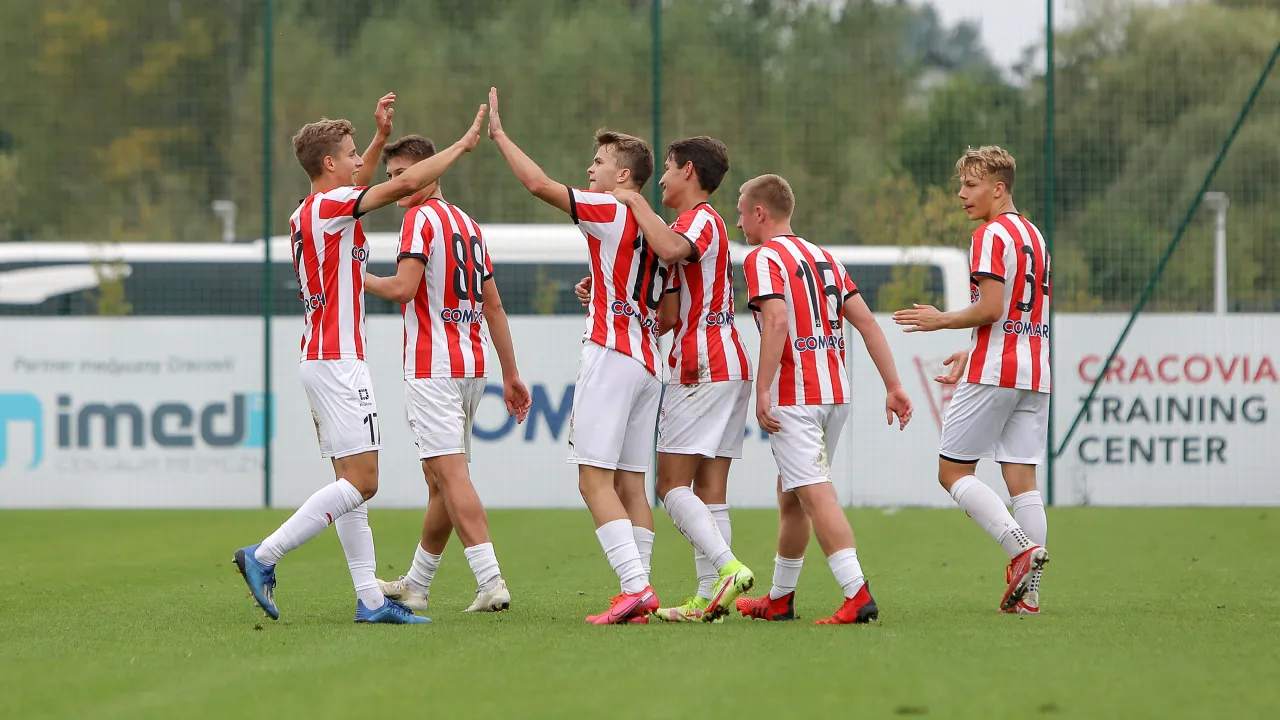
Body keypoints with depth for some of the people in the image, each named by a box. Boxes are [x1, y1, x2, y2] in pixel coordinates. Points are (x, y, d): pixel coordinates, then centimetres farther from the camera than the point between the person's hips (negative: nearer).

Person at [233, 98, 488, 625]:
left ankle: (369, 598, 5)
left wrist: (381, 133, 34)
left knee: (352, 482, 7)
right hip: (338, 359, -10)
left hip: (319, 358, 10)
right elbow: (407, 182, -19)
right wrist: (463, 144, -10)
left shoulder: (305, 214, 14)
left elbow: (358, 185, 36)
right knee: (360, 482, -10)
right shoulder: (331, 206, -12)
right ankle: (263, 556, -10)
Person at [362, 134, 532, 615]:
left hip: (432, 367, -9)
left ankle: (491, 582, -24)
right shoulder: (468, 224, 18)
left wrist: (362, 280, 0)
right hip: (472, 364, 9)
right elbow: (493, 306, 19)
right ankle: (415, 585, 26)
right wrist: (511, 374, 21)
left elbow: (402, 288, -20)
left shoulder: (422, 217, -7)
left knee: (450, 473, -13)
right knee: (441, 480, 15)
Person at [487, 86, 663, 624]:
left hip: (611, 355, -9)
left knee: (595, 479, -11)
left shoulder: (610, 211, -7)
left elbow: (539, 184, -15)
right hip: (647, 362, 9)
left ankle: (635, 585, -21)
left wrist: (498, 134, -5)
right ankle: (638, 597, 3)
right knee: (629, 481, 8)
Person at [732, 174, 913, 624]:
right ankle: (779, 600, 28)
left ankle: (858, 594, -25)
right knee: (791, 494, 19)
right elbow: (866, 321, 13)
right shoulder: (823, 257, 18)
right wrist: (893, 386, 12)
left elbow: (777, 321, -21)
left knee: (815, 493, -13)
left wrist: (762, 392, -23)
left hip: (792, 397, -8)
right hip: (835, 393, 8)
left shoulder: (764, 258, -6)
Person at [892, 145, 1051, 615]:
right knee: (1022, 477, 4)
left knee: (953, 470, -1)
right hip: (1034, 373, 8)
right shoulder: (1034, 236, 18)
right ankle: (1028, 591, -1)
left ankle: (1020, 547, -18)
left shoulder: (991, 236, -10)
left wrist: (941, 320, -4)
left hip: (993, 373, -8)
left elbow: (991, 308, -19)